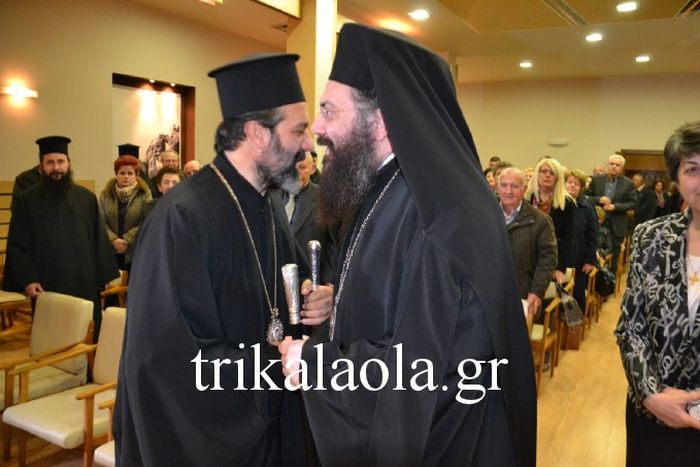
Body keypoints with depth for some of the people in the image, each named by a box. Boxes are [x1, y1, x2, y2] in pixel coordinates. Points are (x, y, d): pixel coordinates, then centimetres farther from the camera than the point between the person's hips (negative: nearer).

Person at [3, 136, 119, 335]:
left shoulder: (86, 198, 6)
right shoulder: (26, 200, 2)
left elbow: (100, 240, 6)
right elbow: (17, 246, 0)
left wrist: (106, 275, 2)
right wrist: (26, 280, -11)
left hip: (85, 284, 1)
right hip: (47, 285, -1)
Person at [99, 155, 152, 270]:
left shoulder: (144, 193, -4)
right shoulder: (106, 194, 6)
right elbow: (101, 221, -1)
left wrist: (126, 240, -15)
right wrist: (114, 240, -16)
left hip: (136, 251, -2)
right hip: (110, 251, 2)